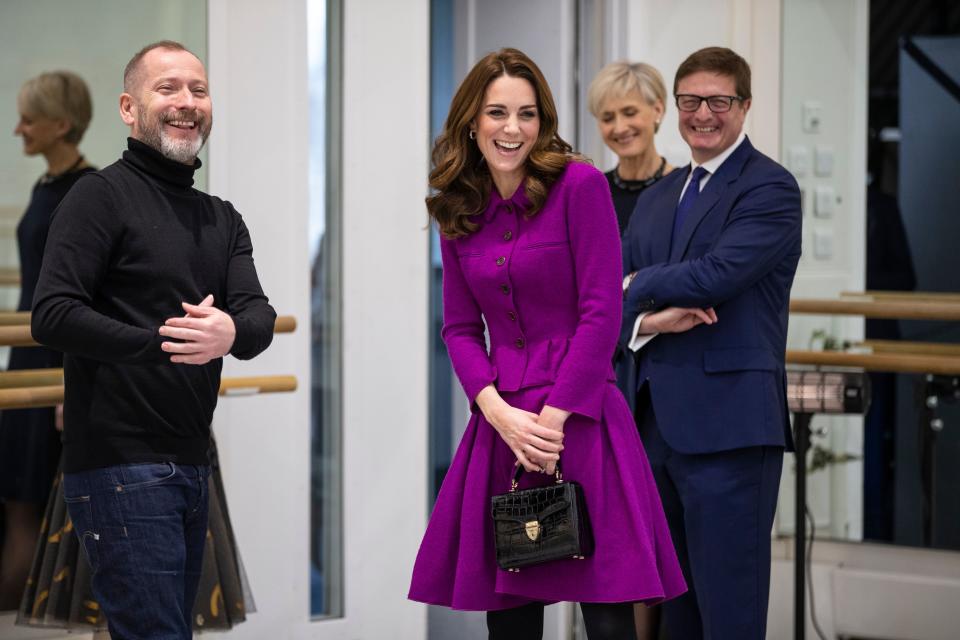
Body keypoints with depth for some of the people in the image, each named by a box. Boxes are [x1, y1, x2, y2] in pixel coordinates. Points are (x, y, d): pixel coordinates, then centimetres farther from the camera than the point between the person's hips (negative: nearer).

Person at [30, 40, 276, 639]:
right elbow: (52, 316, -16)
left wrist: (231, 332, -23)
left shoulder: (223, 219, 17)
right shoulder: (102, 196, -5)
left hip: (193, 469, 8)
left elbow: (260, 316, 1)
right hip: (120, 469, -7)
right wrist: (161, 343, -24)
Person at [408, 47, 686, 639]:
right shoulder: (459, 212, 10)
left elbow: (602, 313, -9)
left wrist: (552, 419, -12)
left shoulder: (580, 185, -5)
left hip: (580, 421, -4)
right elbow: (460, 328, 11)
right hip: (501, 424, 5)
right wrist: (500, 412, -7)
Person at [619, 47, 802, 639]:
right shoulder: (658, 197, 19)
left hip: (728, 426, -7)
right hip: (655, 423, 7)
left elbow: (715, 274, -18)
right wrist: (649, 318, -11)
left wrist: (639, 286, -1)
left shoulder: (772, 189, -5)